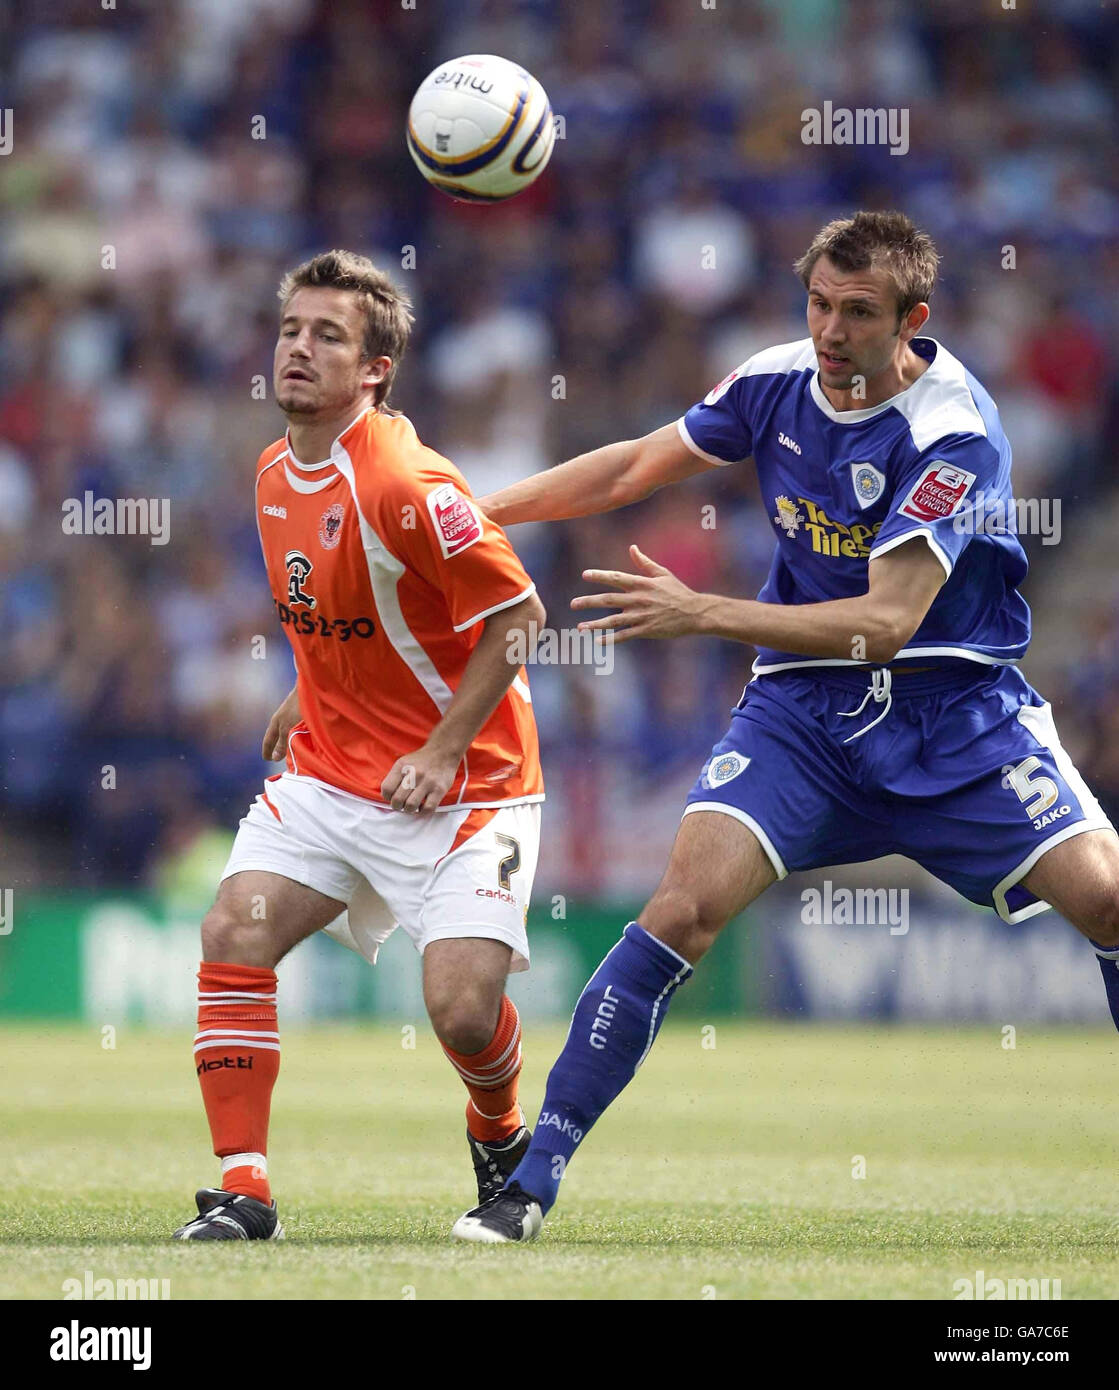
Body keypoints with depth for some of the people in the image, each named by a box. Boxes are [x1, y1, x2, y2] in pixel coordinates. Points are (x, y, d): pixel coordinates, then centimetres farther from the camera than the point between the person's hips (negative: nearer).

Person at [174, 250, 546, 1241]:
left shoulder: (407, 486, -21)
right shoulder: (275, 473, 5)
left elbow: (515, 612, -17)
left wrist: (441, 753, -17)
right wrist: (310, 698, 15)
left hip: (459, 783, -7)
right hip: (328, 775, 7)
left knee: (462, 1005, -16)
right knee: (233, 933, -11)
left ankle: (502, 1139, 19)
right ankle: (242, 1188, -6)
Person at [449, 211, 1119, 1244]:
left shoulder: (954, 431, -19)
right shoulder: (780, 382, -2)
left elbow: (886, 621, -25)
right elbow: (637, 466, 15)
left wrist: (702, 614, -29)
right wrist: (479, 510, 12)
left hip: (952, 704, -2)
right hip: (806, 702, 3)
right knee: (686, 906, -17)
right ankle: (533, 1177, -12)